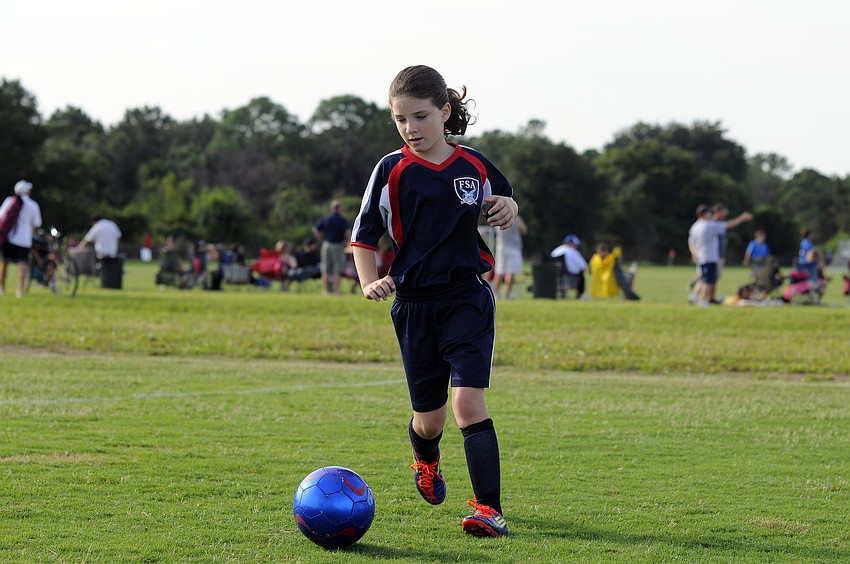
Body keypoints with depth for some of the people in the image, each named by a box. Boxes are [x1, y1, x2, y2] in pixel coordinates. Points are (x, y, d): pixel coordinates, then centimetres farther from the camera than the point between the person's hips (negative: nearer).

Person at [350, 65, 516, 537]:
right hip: (414, 303, 1)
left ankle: (490, 509, -15)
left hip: (468, 298, -1)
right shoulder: (392, 170, -3)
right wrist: (370, 282, -14)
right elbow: (365, 235, 3)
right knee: (429, 417, 9)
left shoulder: (473, 166, 1)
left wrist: (509, 209, -5)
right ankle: (426, 462, 46)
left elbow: (502, 206, 19)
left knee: (468, 400, -17)